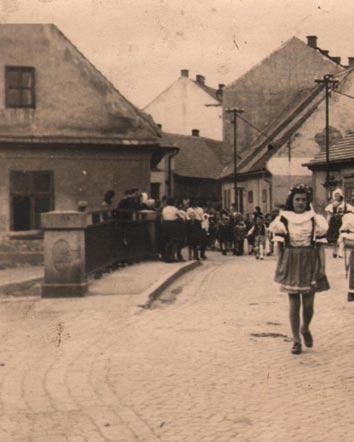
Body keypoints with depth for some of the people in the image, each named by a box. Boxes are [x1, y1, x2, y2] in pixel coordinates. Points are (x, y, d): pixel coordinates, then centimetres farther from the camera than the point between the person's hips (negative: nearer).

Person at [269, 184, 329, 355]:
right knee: (294, 304, 2)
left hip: (310, 265, 1)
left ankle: (305, 329, 33)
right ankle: (296, 340, 12)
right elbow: (279, 245, 3)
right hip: (291, 265, 0)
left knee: (308, 304, 3)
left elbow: (320, 245, 2)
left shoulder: (315, 219, 2)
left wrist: (322, 268, -2)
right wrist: (280, 267, 0)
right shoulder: (283, 220, 0)